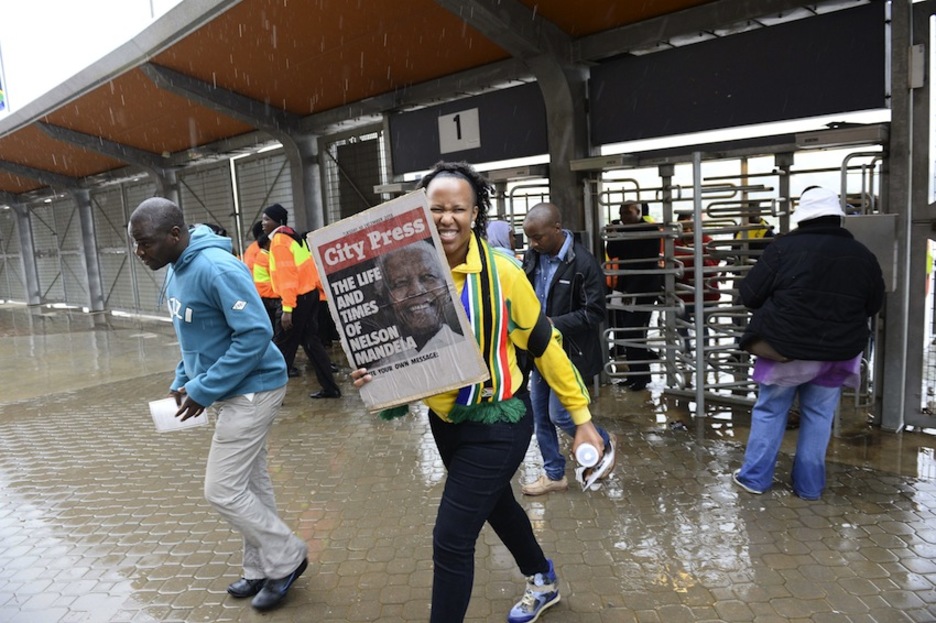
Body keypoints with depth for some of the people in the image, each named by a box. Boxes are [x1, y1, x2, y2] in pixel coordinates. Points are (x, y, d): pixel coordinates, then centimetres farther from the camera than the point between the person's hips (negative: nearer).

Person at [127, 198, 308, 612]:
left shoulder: (217, 268, -24)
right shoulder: (175, 271, 7)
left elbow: (256, 334, -27)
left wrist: (204, 391, -22)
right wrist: (182, 381, 8)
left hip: (252, 390, -9)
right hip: (234, 391, 9)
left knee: (222, 490, -3)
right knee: (250, 483, 17)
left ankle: (286, 558, 15)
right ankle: (262, 568, 32)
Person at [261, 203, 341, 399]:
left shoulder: (279, 240, -13)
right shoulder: (292, 236, 17)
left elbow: (286, 275, -21)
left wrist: (287, 308, -24)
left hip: (298, 298, -9)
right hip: (310, 293, 9)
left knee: (284, 345, -2)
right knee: (311, 341, 13)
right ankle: (330, 388, 16)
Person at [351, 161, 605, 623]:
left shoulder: (500, 273, -20)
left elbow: (544, 345, -11)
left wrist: (581, 417, -7)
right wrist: (372, 373, -20)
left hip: (497, 422, -6)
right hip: (444, 419, 6)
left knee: (451, 539, -5)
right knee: (495, 503, 27)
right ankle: (542, 582, 56)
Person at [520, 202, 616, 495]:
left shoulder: (583, 263, -19)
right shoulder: (533, 256, 0)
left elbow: (594, 312, -19)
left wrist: (553, 324, -24)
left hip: (568, 351, -7)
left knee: (559, 414, -2)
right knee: (540, 416, 11)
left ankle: (604, 443, 27)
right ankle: (554, 475, 28)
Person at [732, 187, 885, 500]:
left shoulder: (784, 246, -11)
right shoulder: (862, 255, 3)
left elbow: (750, 294, -7)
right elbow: (874, 305, 14)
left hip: (786, 345, -3)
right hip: (837, 351, 3)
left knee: (769, 411, 11)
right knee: (818, 416, 14)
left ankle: (754, 477, 17)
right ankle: (809, 485, 22)